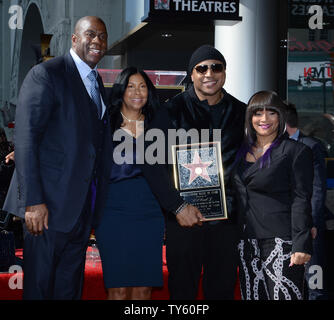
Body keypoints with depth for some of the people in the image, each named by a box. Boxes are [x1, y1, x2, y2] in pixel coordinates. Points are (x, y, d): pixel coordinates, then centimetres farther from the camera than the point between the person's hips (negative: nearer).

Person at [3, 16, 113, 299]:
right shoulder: (46, 74, -10)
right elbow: (25, 139, -17)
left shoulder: (97, 82, 15)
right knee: (39, 285, 3)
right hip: (51, 203, -7)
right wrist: (33, 201, -22)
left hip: (84, 206, 7)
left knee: (70, 285, 16)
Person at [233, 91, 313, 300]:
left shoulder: (296, 151, -2)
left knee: (283, 295, -10)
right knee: (252, 295, 6)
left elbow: (301, 201, -8)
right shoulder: (242, 151, 15)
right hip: (247, 241, 6)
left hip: (281, 241, -5)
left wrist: (301, 245, -15)